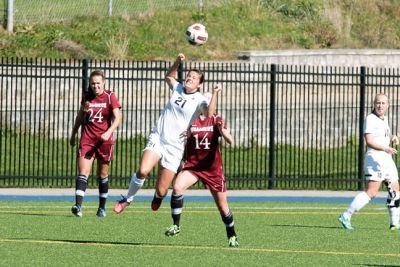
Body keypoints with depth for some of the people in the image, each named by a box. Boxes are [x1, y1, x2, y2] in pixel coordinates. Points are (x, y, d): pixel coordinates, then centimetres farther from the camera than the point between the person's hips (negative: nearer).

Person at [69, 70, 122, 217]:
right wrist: (73, 134, 23)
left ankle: (102, 208, 22)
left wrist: (108, 132, -23)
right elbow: (80, 116, 19)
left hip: (104, 140, -1)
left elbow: (117, 118, -8)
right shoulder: (87, 96, 5)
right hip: (87, 139, 1)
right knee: (83, 172, -13)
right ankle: (78, 206, -24)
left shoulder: (110, 96, -3)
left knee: (103, 175, 9)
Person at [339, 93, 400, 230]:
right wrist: (385, 148, -32)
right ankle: (346, 216, -15)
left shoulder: (384, 119, 16)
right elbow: (369, 141, -20)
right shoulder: (371, 119, -11)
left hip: (386, 159, 9)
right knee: (371, 192, -16)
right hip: (375, 158, -9)